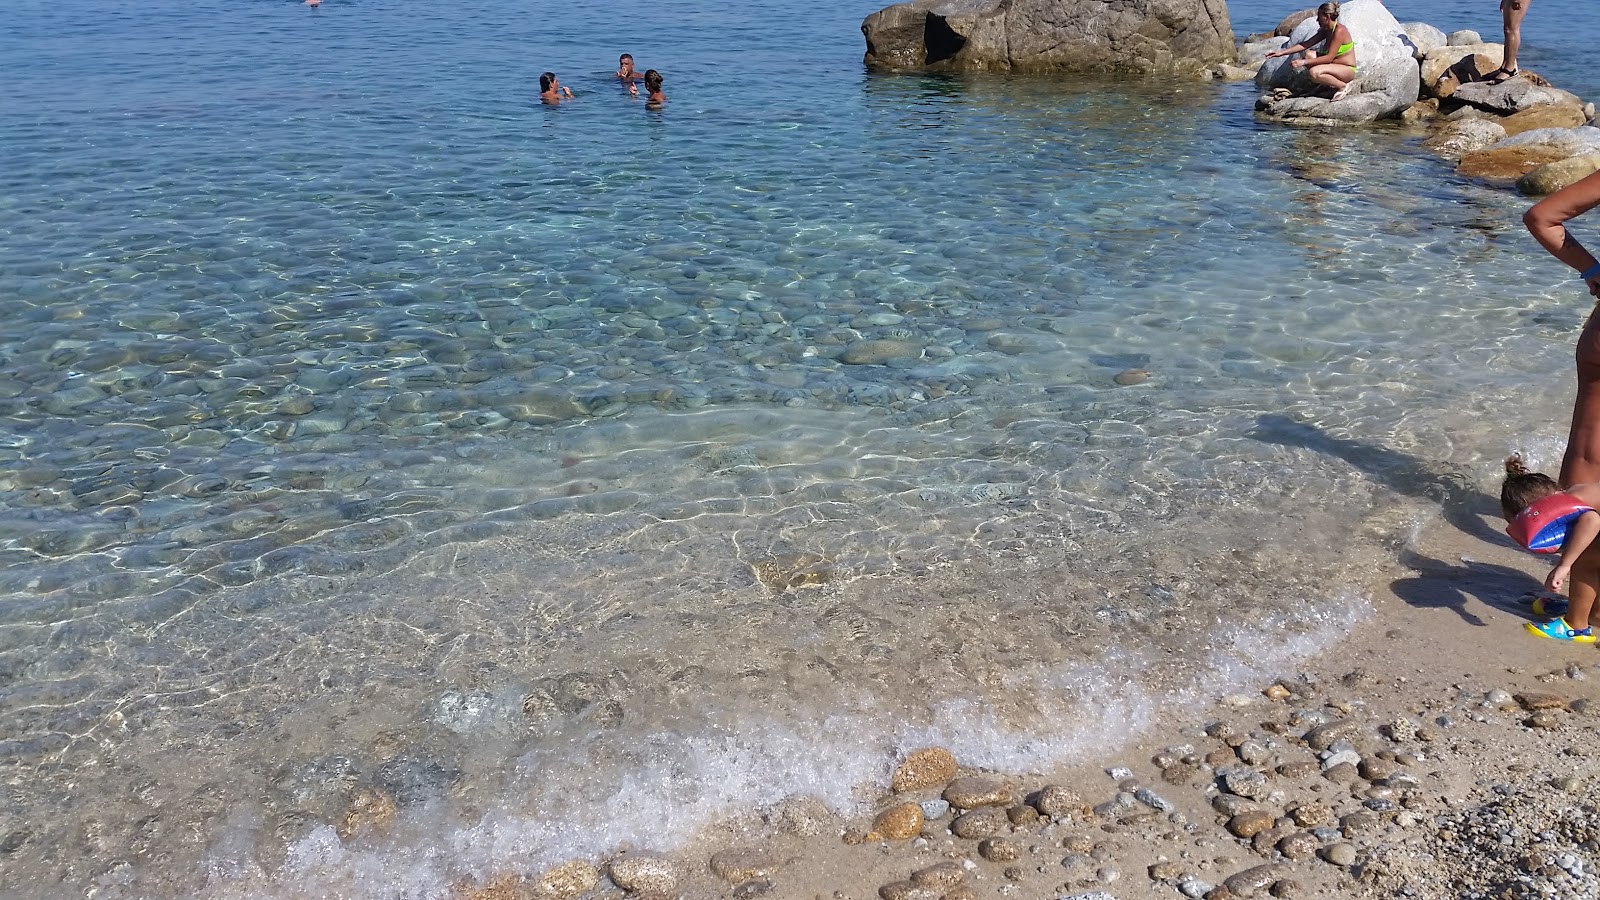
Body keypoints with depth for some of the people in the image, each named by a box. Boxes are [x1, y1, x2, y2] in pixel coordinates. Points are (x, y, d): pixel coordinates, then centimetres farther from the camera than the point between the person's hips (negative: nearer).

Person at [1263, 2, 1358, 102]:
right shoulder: (1325, 30, 6)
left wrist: (1304, 62, -28)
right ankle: (1330, 84, 2)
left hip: (1348, 70, -9)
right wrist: (1282, 52, -1)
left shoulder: (1339, 31, -21)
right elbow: (1306, 44, 6)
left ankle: (1343, 86, -10)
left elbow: (1329, 58, -26)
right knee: (1308, 54, 0)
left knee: (1314, 72, -32)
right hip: (1335, 67, 9)